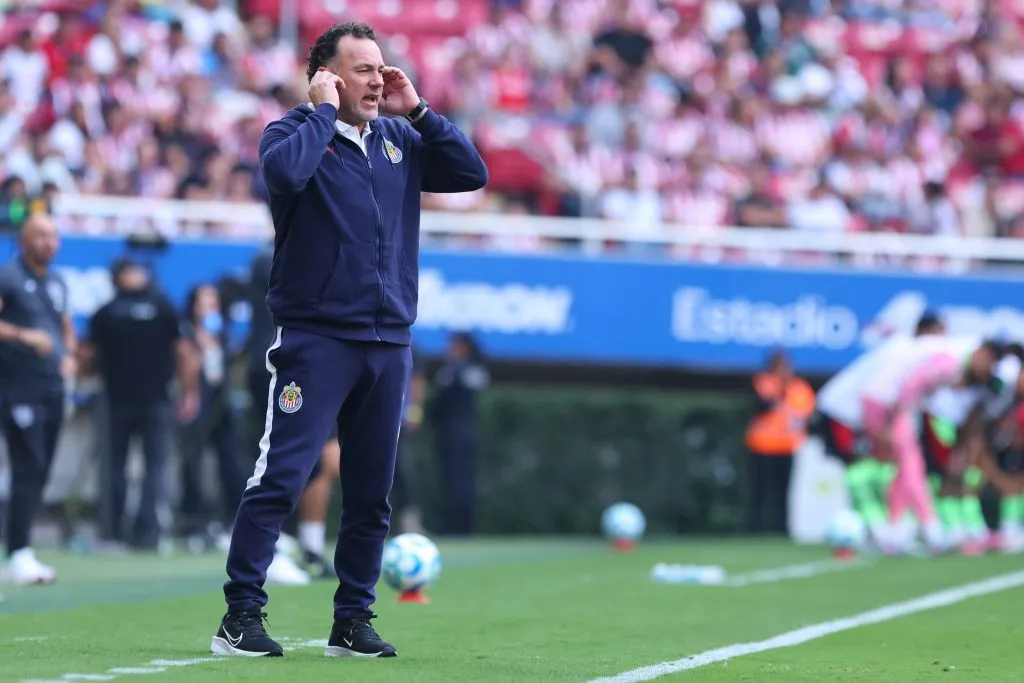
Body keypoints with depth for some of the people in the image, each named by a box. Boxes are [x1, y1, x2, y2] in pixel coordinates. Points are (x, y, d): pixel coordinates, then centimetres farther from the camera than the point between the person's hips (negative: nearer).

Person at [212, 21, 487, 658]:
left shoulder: (400, 140, 14)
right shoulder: (294, 131, -3)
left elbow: (472, 173, 7)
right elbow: (285, 171, -26)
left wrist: (418, 110, 2)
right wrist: (323, 109, -13)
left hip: (389, 343, 6)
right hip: (315, 338, -6)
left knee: (372, 493, 7)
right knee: (280, 479, -11)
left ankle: (353, 623, 14)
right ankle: (240, 618, -8)